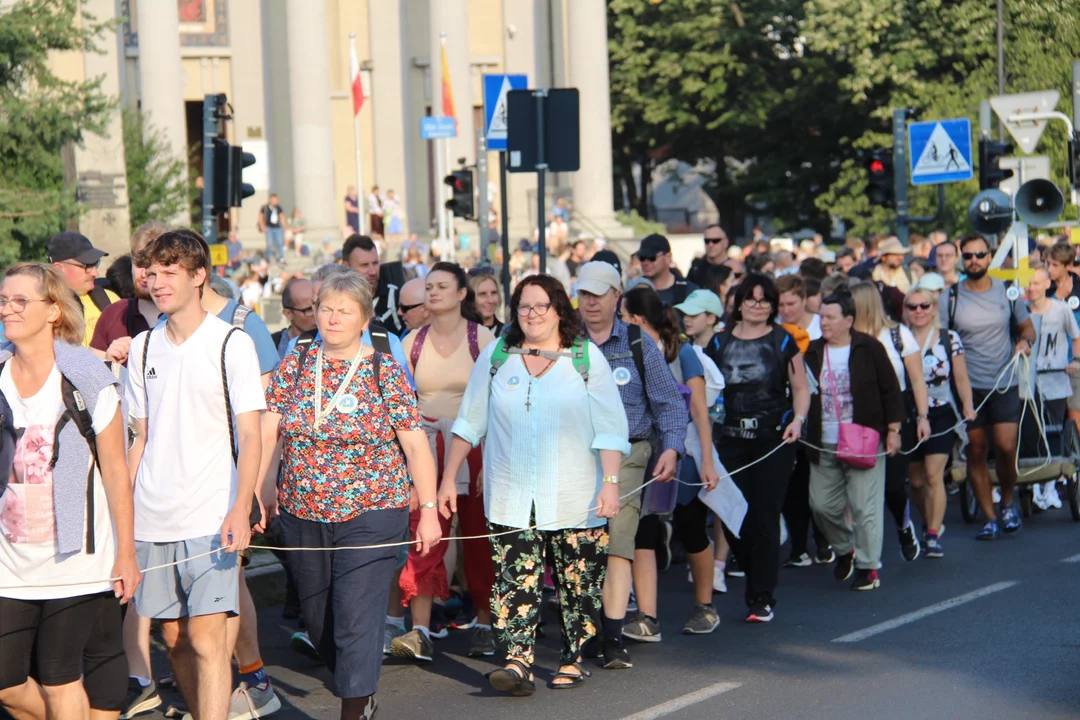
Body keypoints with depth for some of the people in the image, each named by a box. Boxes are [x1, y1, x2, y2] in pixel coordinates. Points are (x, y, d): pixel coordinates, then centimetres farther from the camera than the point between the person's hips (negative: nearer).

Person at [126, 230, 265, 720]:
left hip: (211, 515, -5)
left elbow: (249, 436, -7)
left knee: (206, 635, -12)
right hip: (152, 515, 5)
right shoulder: (143, 347, 12)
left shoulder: (232, 344, -3)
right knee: (173, 636, 9)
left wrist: (240, 508, -19)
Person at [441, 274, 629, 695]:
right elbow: (469, 423, 15)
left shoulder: (586, 357, 2)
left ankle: (572, 659, 16)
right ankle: (517, 662, -15)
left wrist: (611, 481, -12)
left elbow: (610, 427, -1)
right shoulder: (495, 356, 9)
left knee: (578, 581, 3)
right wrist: (449, 478, 12)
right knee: (514, 579, -10)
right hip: (511, 498, 1)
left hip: (575, 499, -1)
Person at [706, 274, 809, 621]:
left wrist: (798, 420, -11)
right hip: (730, 441, 3)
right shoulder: (720, 343, 10)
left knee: (765, 518, -4)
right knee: (733, 520, 0)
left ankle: (763, 597, 3)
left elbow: (801, 388, 6)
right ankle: (757, 581, 23)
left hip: (774, 440, -2)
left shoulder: (782, 341, 4)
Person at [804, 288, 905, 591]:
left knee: (864, 506, -3)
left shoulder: (869, 348, -3)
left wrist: (893, 430, -4)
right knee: (822, 504, 6)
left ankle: (868, 566, 8)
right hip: (823, 446, 4)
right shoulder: (811, 352, 7)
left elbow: (890, 390, -1)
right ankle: (844, 549, 32)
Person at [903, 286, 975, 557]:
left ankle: (933, 536, -11)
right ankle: (931, 523, 32)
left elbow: (961, 378, 2)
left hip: (941, 415, -2)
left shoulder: (949, 339, 1)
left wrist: (968, 405, -13)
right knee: (915, 479, 8)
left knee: (934, 475, -13)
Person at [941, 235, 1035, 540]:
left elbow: (1026, 326, 15)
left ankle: (1007, 503, 17)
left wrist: (1025, 340, -8)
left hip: (1004, 384, 0)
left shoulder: (1007, 292, 3)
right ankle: (990, 518, 13)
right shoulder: (950, 298, -1)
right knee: (976, 453, 3)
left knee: (1006, 448, -9)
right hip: (967, 386, 0)